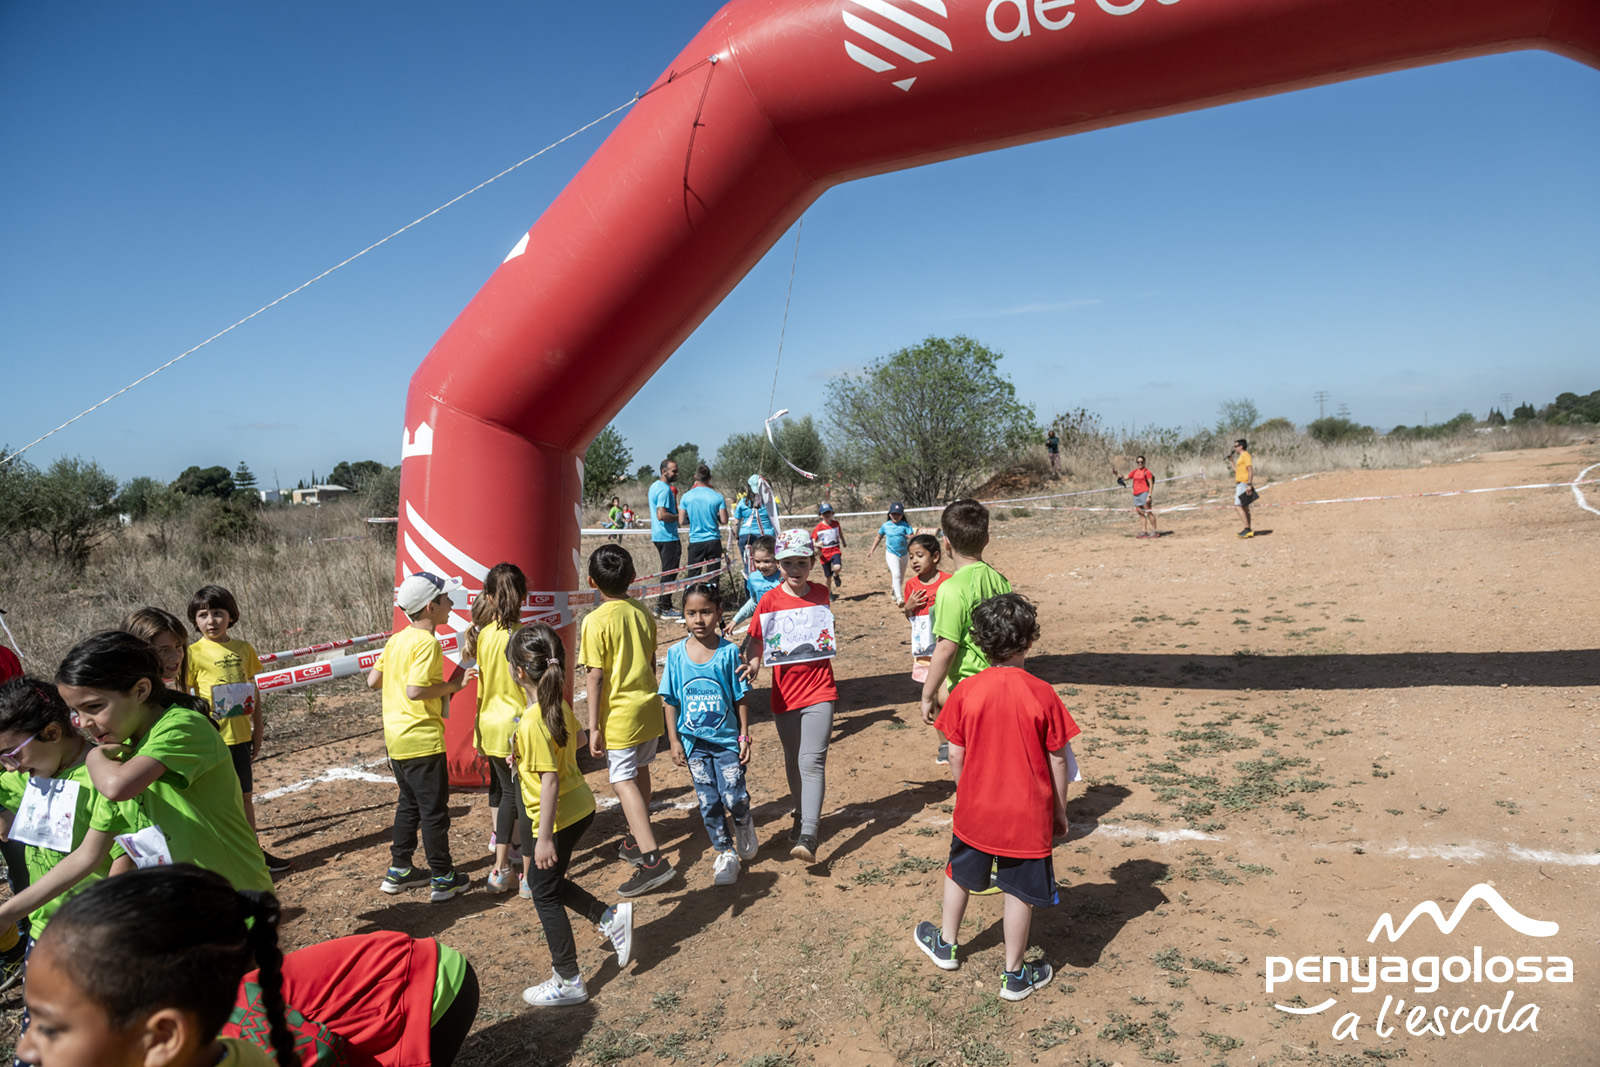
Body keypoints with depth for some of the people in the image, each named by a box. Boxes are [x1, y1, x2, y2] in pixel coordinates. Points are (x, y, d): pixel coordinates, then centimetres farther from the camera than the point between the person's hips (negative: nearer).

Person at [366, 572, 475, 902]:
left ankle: (398, 870, 29)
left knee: (409, 803, 20)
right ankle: (443, 878, 11)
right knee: (434, 809, 2)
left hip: (396, 738, 9)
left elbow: (372, 680, 12)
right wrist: (453, 685, -15)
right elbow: (415, 690, -27)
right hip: (422, 739, -9)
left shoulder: (397, 640, 8)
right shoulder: (427, 643, -18)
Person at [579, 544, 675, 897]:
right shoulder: (642, 612, 3)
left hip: (620, 714, -7)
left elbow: (595, 678, -17)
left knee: (623, 782, -4)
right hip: (649, 706, 7)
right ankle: (637, 839, 38)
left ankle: (652, 859, -13)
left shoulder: (596, 621, -17)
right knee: (640, 771, 22)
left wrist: (594, 726, -12)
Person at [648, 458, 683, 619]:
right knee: (669, 572, -4)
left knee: (667, 572, 16)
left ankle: (661, 606, 20)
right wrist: (680, 517, -16)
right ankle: (665, 609, 0)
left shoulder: (654, 486, 15)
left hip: (657, 535, 10)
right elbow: (662, 515, -26)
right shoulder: (665, 489, -17)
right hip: (668, 536, -10)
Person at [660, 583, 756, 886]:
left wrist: (744, 737, -2)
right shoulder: (676, 654, -4)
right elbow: (670, 701, 2)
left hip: (727, 738, -2)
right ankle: (724, 852, 27)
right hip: (693, 741, 2)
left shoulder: (729, 651, -8)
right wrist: (674, 740, -1)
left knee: (734, 799, -6)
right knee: (709, 803, 7)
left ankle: (744, 822, 29)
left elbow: (741, 698, -2)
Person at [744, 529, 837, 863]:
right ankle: (802, 815, 38)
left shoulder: (821, 594, 2)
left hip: (819, 690, -1)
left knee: (812, 761, -12)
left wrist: (830, 642, 4)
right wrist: (752, 664, -21)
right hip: (785, 694, 1)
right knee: (793, 761, 16)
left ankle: (808, 836, -14)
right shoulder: (770, 600, -4)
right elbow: (756, 640, -5)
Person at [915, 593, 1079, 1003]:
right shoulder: (1042, 694, -15)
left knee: (960, 873, 24)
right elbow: (1058, 760, -7)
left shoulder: (964, 692, -12)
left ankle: (945, 943, 43)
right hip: (1028, 815, -2)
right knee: (1020, 892, 13)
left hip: (975, 810, 2)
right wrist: (1060, 811, 6)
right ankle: (1014, 974, 27)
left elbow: (956, 758, -4)